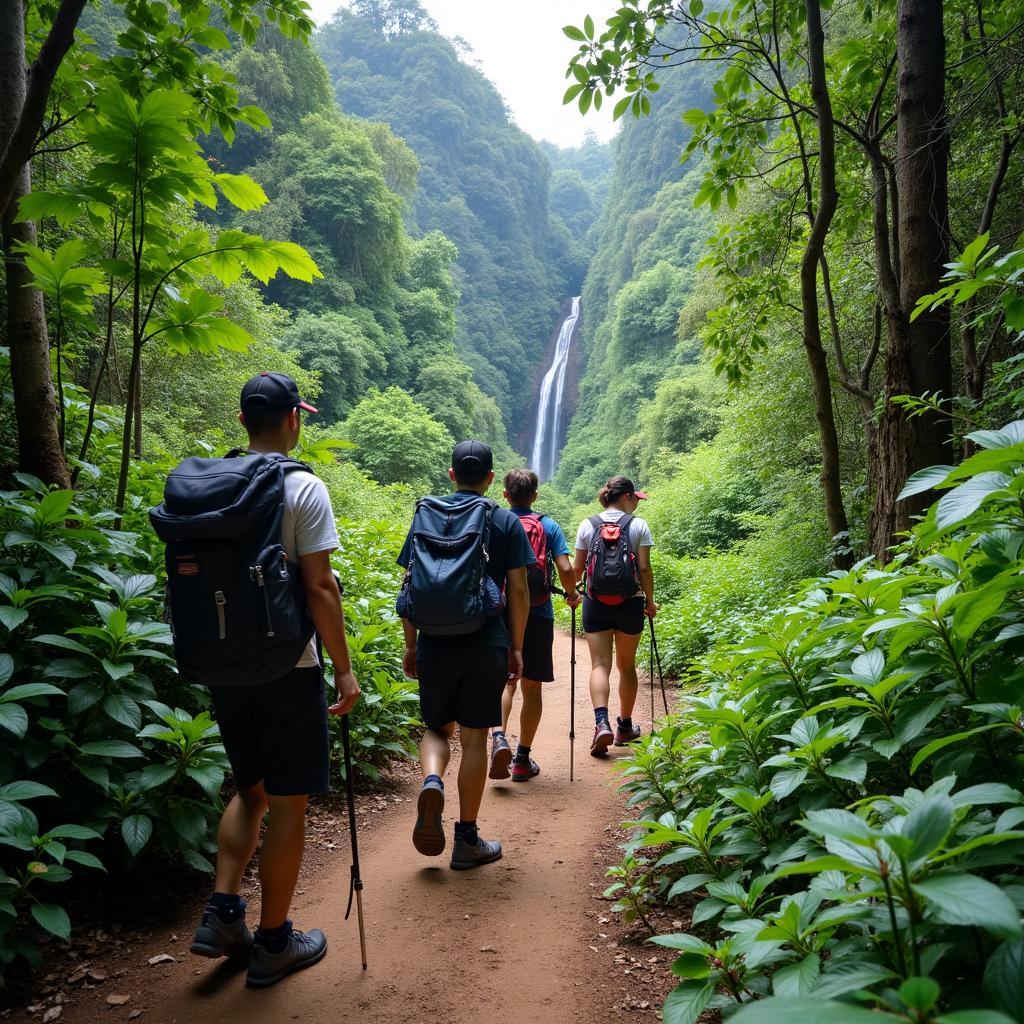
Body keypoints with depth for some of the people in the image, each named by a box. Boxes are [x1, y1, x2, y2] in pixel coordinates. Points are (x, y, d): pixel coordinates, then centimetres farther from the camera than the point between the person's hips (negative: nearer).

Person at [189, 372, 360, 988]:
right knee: (288, 801, 7)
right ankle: (273, 943, 19)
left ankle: (222, 915, 20)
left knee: (251, 790, 23)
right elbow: (319, 589, -16)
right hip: (286, 667, -6)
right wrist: (345, 669, -8)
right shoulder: (303, 489, -13)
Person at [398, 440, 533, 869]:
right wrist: (516, 647, 7)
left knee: (436, 728, 19)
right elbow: (518, 590, -2)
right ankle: (467, 841, 15)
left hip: (434, 645, 1)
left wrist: (410, 645, 12)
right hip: (486, 646, -1)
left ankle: (431, 781, -12)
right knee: (474, 738, 8)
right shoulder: (506, 522, 2)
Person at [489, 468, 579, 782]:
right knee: (532, 687, 10)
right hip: (538, 615, -1)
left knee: (504, 680, 12)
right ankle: (523, 760, 15)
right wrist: (572, 595, 11)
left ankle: (499, 738, -12)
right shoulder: (549, 526, 0)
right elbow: (565, 569, -8)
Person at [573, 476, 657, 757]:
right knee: (626, 665, 14)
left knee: (600, 664, 0)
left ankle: (601, 722, -20)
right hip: (630, 603, 0)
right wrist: (650, 600, 6)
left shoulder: (587, 525, 2)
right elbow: (645, 568, -6)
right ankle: (625, 726, 26)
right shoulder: (639, 526, -4)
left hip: (595, 603, 1)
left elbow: (577, 568, 2)